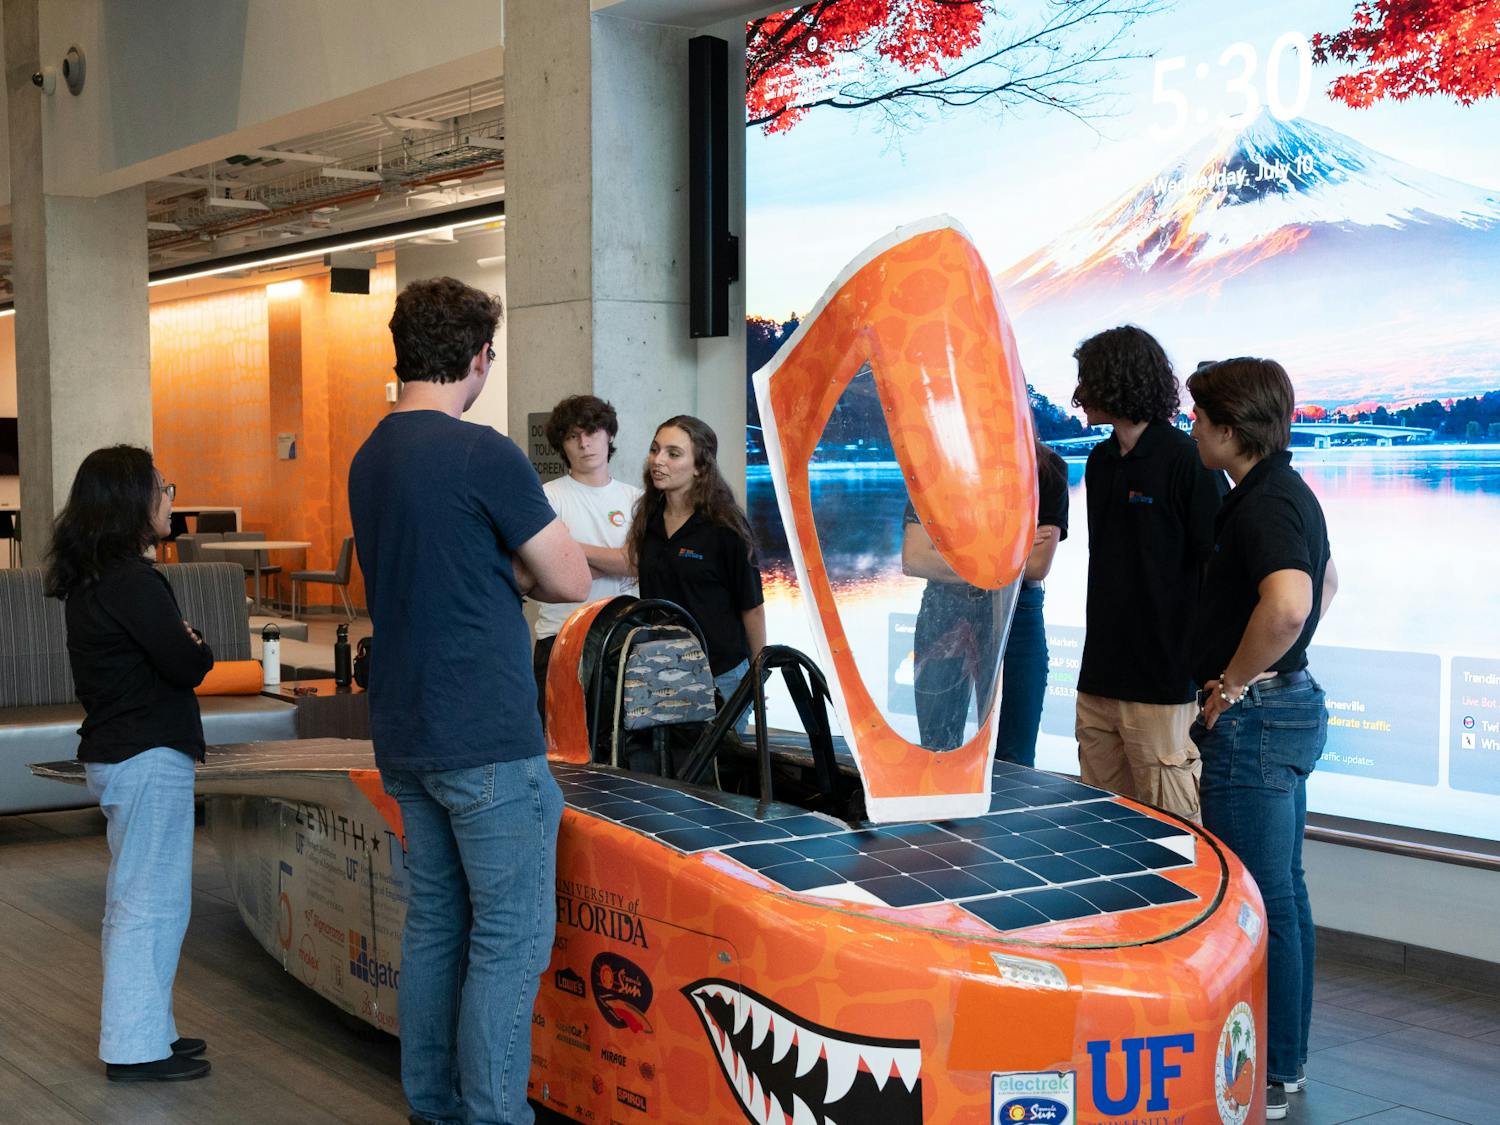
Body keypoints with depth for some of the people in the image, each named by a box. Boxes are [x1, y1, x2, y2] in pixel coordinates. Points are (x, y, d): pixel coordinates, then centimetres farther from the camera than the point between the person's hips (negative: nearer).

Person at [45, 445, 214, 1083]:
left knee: (132, 900, 18)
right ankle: (137, 1047, 3)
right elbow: (187, 665, -18)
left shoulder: (90, 578, 12)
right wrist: (198, 649, 1)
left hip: (114, 752, 10)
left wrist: (182, 646, 0)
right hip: (150, 756, -10)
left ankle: (144, 1029, 29)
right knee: (152, 902, -3)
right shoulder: (131, 582, -19)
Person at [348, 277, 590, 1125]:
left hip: (406, 738, 8)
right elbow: (571, 582, -8)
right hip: (487, 739, -8)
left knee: (434, 921, 15)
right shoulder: (486, 455, -15)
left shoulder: (370, 458, 10)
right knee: (512, 936, -1)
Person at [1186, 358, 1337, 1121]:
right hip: (1291, 702, 11)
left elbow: (1288, 602, -38)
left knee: (1257, 902, -3)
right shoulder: (1286, 492, 13)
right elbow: (1326, 581, 31)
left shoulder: (1264, 505, -19)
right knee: (1281, 893, 16)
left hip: (1253, 717, -11)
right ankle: (1284, 1059, 28)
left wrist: (1234, 684, -24)